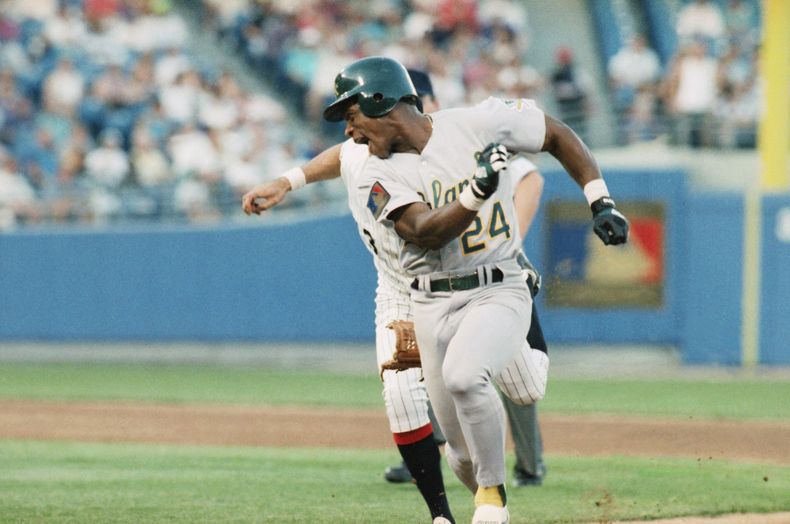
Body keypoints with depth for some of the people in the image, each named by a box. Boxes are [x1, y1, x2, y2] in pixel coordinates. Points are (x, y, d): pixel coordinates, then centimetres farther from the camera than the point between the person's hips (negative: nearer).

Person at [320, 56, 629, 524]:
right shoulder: (380, 177, -3)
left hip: (499, 292, -3)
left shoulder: (477, 123, -7)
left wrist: (601, 203, -2)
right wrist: (476, 192, -36)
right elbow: (425, 232, -20)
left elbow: (559, 135, 5)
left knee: (462, 373, -33)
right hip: (434, 305, 3)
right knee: (463, 451, 3)